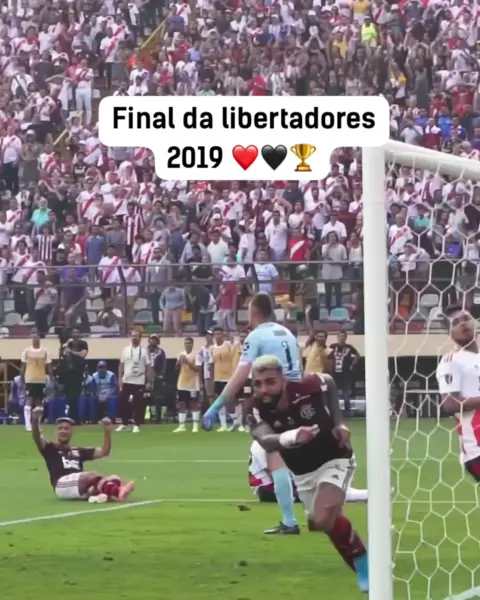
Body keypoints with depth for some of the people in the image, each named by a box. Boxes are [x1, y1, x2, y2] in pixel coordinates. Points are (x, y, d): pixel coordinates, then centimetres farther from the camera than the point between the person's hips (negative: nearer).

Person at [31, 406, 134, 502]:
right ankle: (116, 493, -58)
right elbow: (37, 438, -3)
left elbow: (104, 451, 28)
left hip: (82, 487, 5)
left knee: (115, 479, -21)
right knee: (92, 475, -33)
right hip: (62, 485, -5)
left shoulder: (78, 451, 33)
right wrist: (35, 420, -22)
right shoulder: (51, 448, 18)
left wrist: (107, 431, 14)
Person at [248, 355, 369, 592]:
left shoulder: (307, 387, -27)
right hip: (303, 473, 5)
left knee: (323, 519, -26)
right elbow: (266, 441, -44)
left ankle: (364, 562, -4)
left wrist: (338, 422, -8)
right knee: (319, 524, 15)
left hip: (334, 460, -5)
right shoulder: (257, 409, -23)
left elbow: (329, 381, -1)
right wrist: (293, 436, -63)